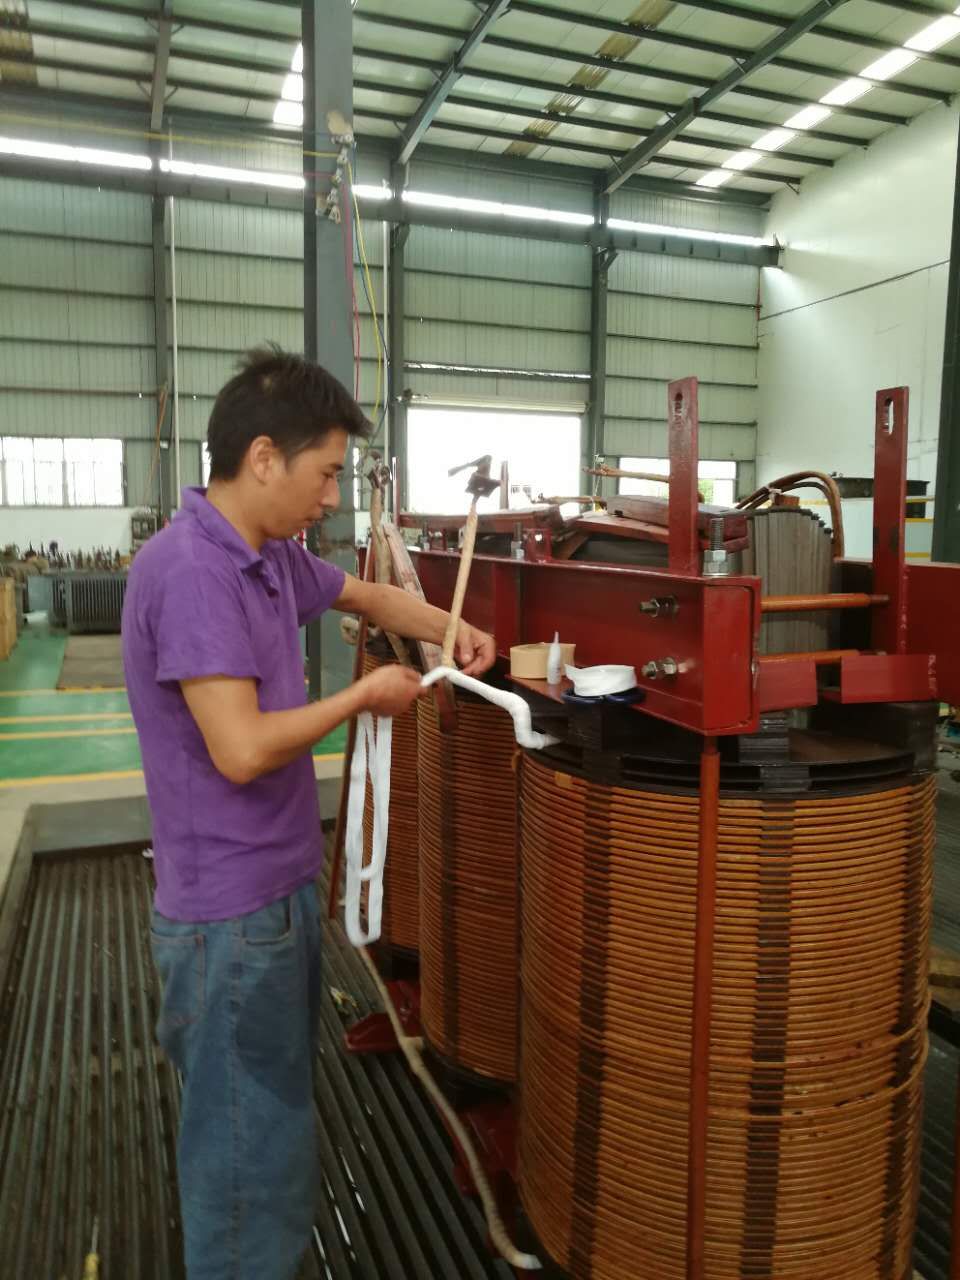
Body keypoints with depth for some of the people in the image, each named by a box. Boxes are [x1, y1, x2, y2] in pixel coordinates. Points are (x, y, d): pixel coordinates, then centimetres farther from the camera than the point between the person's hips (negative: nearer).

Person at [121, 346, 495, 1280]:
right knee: (249, 1143, 9)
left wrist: (451, 631, 6)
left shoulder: (270, 558, 5)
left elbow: (364, 595, 22)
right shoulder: (188, 571, -23)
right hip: (233, 912, -9)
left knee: (272, 1114, 25)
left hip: (278, 885, 9)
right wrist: (365, 696, -15)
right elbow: (242, 749, -28)